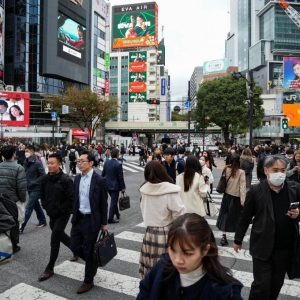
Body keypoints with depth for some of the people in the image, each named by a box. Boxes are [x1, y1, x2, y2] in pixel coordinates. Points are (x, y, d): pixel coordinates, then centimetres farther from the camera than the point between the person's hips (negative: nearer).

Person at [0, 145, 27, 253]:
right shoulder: (18, 168, -16)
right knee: (14, 223, 12)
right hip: (14, 200, -4)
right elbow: (22, 187, -18)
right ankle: (13, 245, 22)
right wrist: (23, 199, -3)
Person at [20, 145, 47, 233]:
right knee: (36, 205, 18)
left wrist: (33, 183, -19)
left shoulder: (37, 163, -16)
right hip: (29, 188, 8)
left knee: (28, 208, -5)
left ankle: (21, 226, -1)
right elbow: (24, 174, 16)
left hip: (35, 189, -8)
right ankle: (42, 221, 33)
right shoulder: (26, 162, 6)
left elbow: (43, 175, -17)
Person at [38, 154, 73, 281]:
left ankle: (50, 268, 11)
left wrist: (61, 210, -17)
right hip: (52, 214, 7)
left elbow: (71, 199, -19)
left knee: (54, 239, -4)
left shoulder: (66, 180, -19)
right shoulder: (46, 179, 0)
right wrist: (46, 207, 5)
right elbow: (42, 194, 15)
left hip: (62, 214, -7)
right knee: (60, 235, 20)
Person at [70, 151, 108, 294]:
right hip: (78, 218, 6)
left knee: (88, 250, 5)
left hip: (91, 220, -6)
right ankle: (92, 263, 39)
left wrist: (104, 223, -6)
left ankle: (88, 281, 25)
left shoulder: (99, 180, -14)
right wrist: (74, 215, 12)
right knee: (75, 247, 11)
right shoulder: (77, 178, 4)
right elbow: (75, 199, 13)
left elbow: (103, 203, -9)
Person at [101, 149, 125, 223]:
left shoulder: (106, 163, 0)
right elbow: (120, 177, -16)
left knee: (114, 200, 23)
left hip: (107, 185, 7)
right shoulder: (118, 165, -19)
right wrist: (123, 187, -7)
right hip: (115, 186, -7)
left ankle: (117, 214, 37)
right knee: (113, 202, 2)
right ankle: (110, 219, 8)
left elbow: (103, 174, 8)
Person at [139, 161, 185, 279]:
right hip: (167, 235, -4)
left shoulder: (145, 189, -3)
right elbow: (179, 215, -14)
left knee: (151, 269, 15)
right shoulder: (170, 190, -17)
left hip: (149, 233, 5)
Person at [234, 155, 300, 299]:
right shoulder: (256, 190, -12)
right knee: (261, 286, 2)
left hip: (286, 249, 4)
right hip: (263, 248, -3)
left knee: (276, 285, 20)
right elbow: (245, 217, -4)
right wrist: (238, 240, 3)